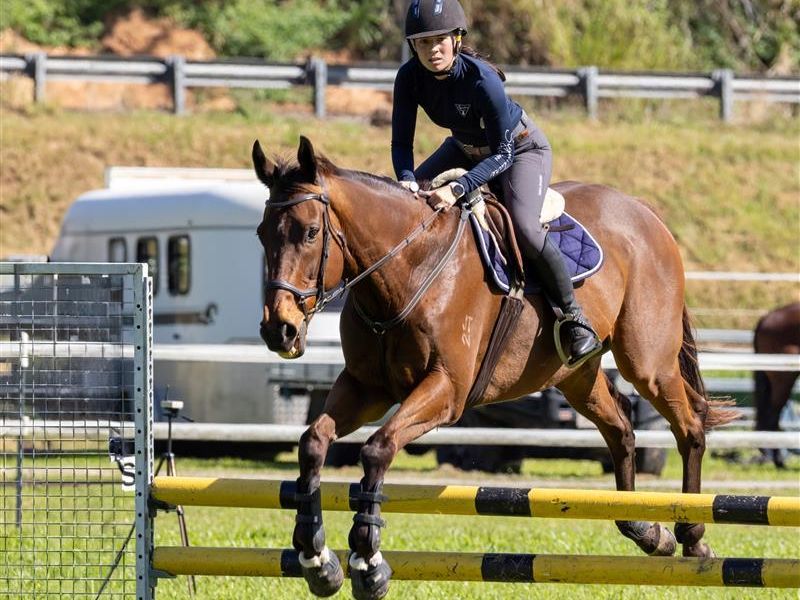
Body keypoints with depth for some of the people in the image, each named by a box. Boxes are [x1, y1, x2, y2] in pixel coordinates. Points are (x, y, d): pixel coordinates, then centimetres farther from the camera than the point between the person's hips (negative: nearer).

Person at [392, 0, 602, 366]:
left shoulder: (481, 79, -36)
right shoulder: (410, 78, -20)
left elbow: (502, 154, -32)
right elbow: (401, 143, -14)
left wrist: (457, 190, -45)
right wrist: (407, 181, -36)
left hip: (520, 147, -7)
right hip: (466, 148, 7)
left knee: (523, 227, -29)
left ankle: (575, 320, -15)